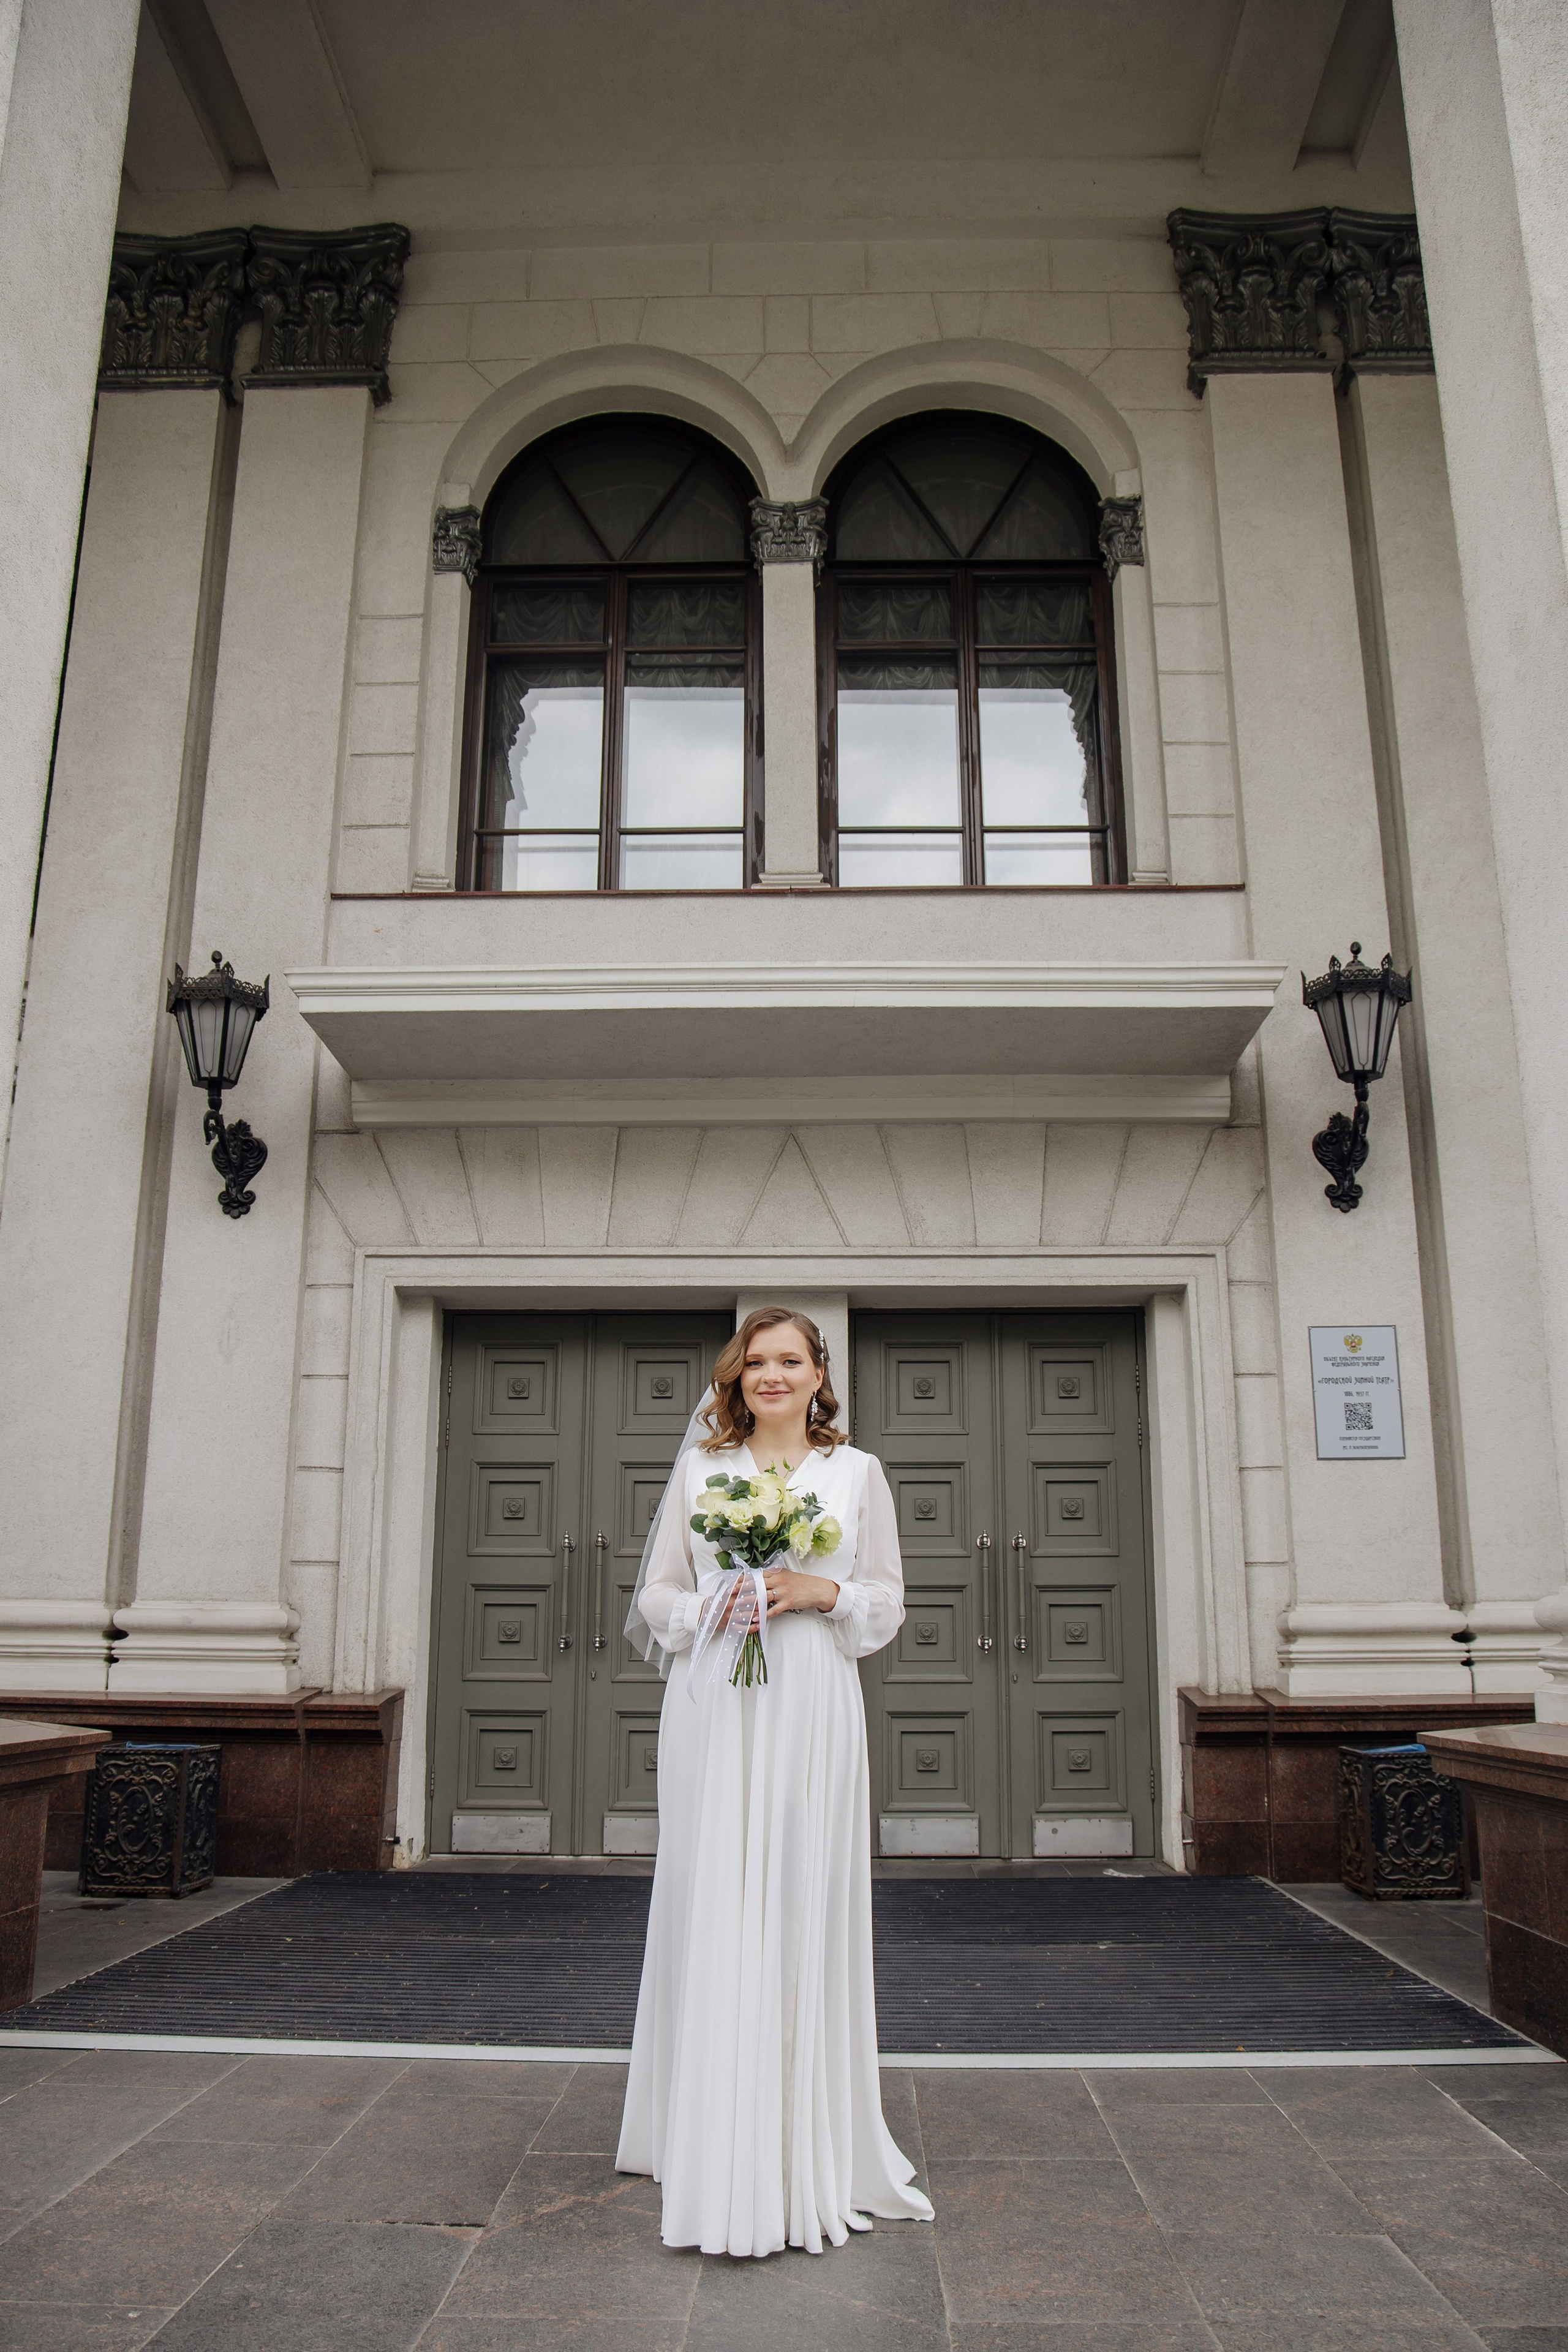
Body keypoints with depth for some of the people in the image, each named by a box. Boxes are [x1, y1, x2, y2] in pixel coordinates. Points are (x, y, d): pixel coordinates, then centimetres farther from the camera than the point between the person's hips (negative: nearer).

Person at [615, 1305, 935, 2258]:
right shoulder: (699, 1470, 9)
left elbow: (889, 1604, 9)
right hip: (714, 1711, 0)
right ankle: (719, 2152, 12)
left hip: (813, 1712, 0)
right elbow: (656, 1596, 10)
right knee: (714, 1910, 0)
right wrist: (712, 1608, -9)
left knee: (808, 1908, 1)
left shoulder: (858, 1472, 8)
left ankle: (808, 2151, 15)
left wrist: (823, 1593, -9)